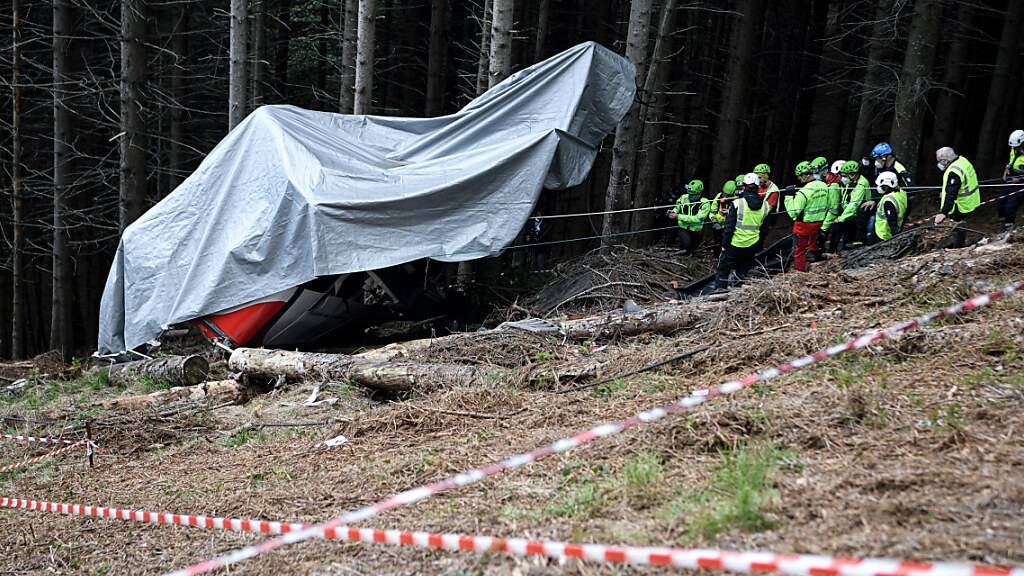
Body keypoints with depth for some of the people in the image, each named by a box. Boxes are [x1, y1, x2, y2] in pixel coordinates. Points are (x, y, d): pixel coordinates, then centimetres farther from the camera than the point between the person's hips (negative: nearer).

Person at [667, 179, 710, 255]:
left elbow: (697, 219, -31)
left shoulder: (705, 203, -21)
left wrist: (678, 216, -35)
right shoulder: (683, 198, -12)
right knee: (686, 244, -30)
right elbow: (677, 207, 11)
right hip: (684, 228, 0)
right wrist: (674, 211, -14)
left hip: (696, 230, 0)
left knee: (692, 249, 22)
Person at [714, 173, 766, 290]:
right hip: (752, 246, 4)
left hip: (735, 244, -4)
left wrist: (724, 244, -4)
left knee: (723, 271, 6)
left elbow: (729, 227, -13)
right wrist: (759, 246, 23)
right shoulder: (764, 206, 2)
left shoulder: (737, 203, -13)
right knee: (742, 272, 21)